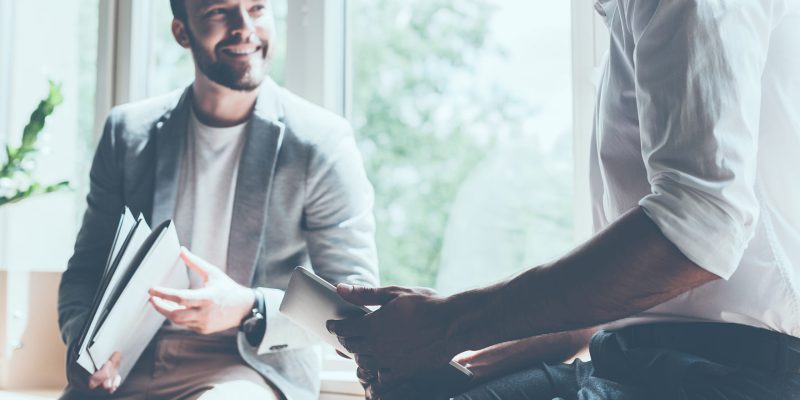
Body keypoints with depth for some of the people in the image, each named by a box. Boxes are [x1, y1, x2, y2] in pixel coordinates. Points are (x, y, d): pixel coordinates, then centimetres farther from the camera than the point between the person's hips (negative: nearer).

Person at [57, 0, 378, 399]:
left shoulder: (322, 142, -6)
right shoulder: (128, 131, 6)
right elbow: (86, 269, 12)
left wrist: (250, 310, -21)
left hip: (254, 365, -4)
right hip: (132, 365, 5)